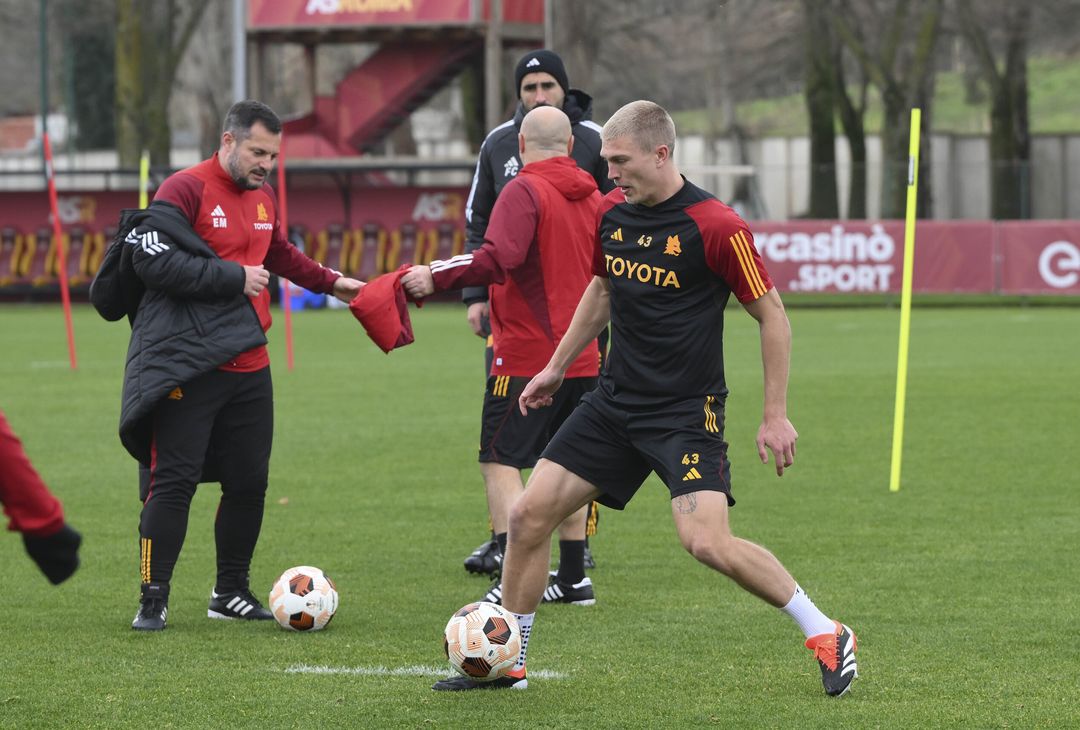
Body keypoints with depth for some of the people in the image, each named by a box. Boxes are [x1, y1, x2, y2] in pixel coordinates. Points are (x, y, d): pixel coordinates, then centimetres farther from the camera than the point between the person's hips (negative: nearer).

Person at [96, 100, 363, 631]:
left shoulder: (263, 196, 16)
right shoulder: (186, 190, -10)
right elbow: (153, 260, -21)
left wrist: (331, 283, 40)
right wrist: (235, 277, -17)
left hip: (248, 364, 8)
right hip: (187, 365, -8)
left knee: (249, 483, 9)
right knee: (173, 481, -8)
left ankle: (231, 593, 22)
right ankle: (153, 600, -4)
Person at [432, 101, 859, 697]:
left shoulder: (716, 227, -17)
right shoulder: (611, 213, 3)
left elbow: (772, 316, -10)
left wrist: (775, 415, -10)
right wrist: (556, 367, 26)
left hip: (687, 412, -7)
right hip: (615, 401, 7)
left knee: (707, 542, -22)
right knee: (529, 514, 0)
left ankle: (826, 636, -5)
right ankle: (507, 661, 15)